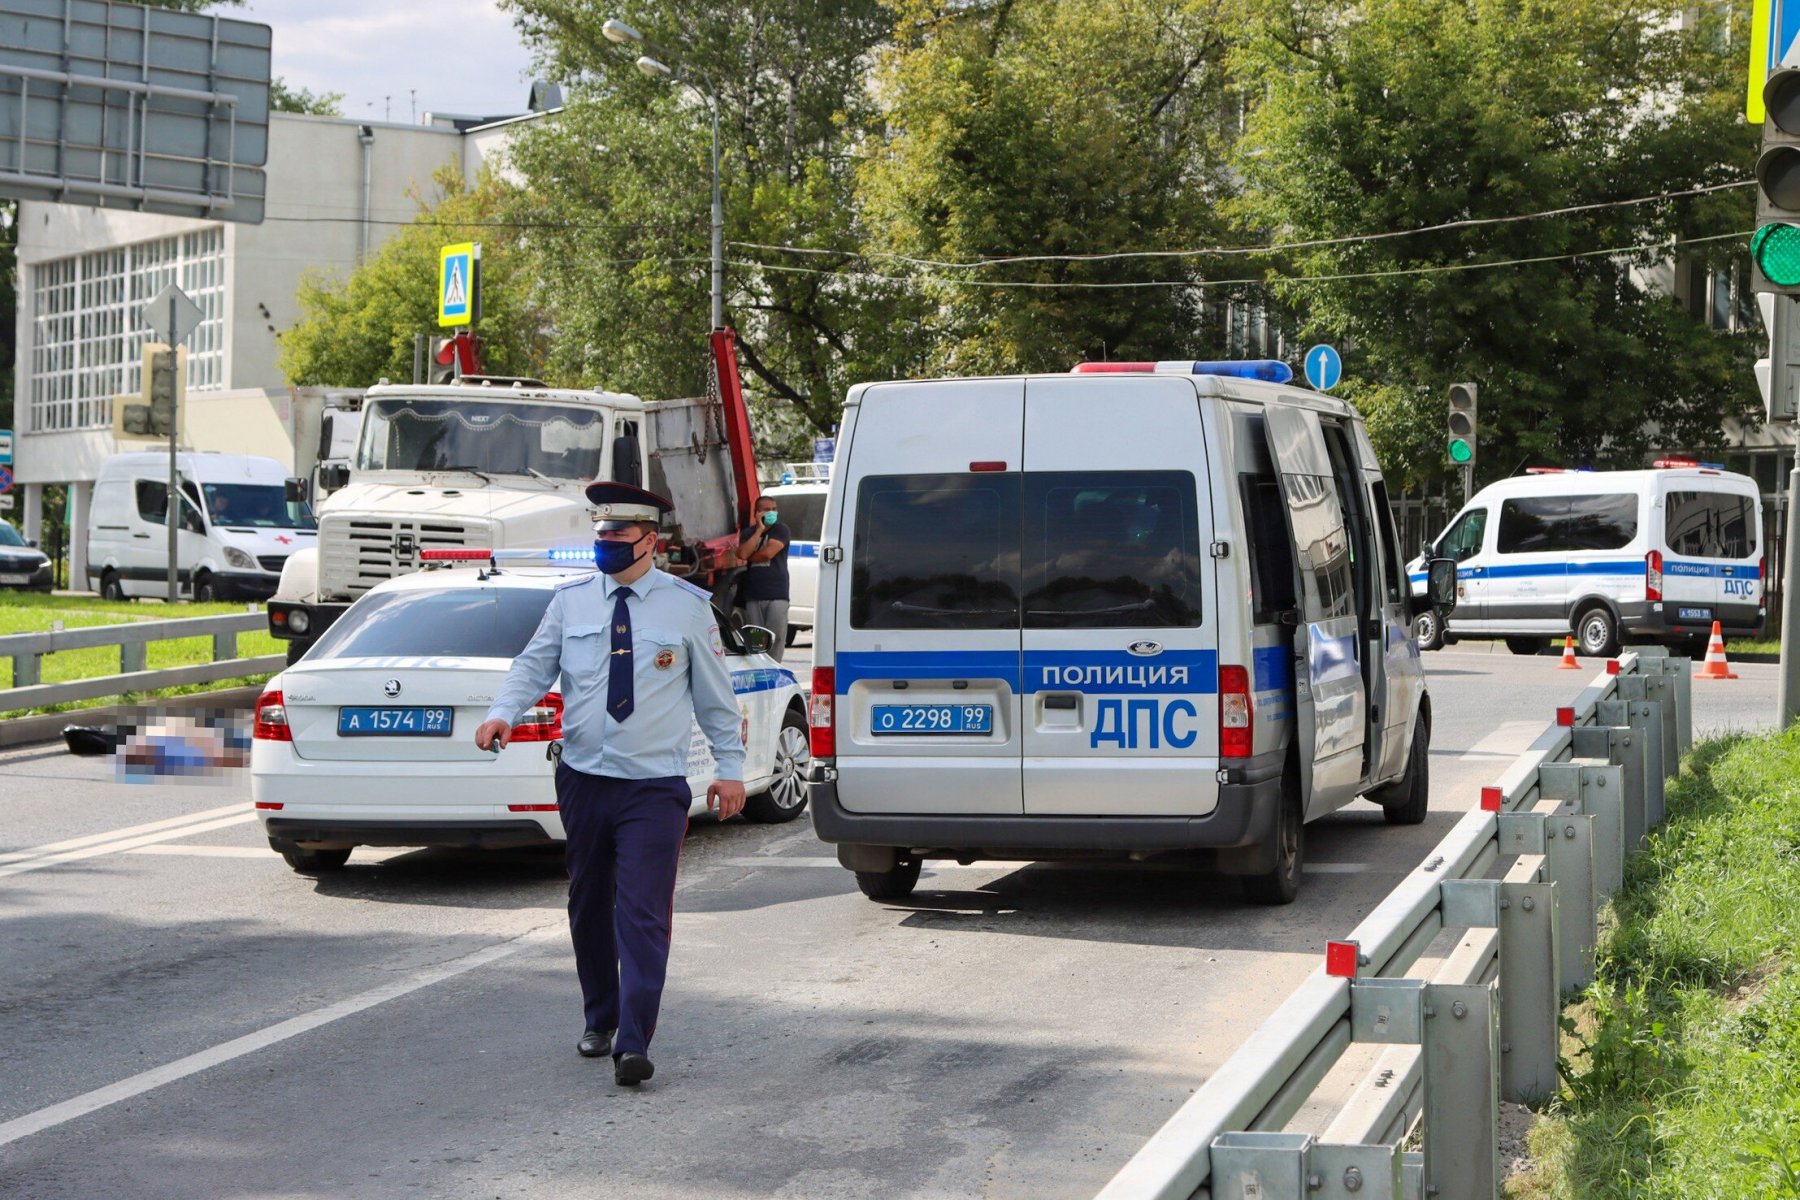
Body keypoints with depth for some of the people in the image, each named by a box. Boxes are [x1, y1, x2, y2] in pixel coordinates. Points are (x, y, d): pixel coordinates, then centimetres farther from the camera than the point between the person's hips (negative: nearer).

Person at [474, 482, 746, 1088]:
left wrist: (730, 767, 5)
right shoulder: (571, 600, 5)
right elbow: (534, 665, 4)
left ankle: (633, 1043, -14)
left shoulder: (687, 605, -1)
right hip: (583, 780, 4)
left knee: (643, 914, -11)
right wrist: (502, 713, -15)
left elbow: (715, 692, 5)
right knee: (589, 906, 15)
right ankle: (599, 1020, 33)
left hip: (654, 787, -4)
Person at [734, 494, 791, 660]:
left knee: (776, 636, -12)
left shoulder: (780, 530, 4)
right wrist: (759, 530, -4)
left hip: (776, 595, -3)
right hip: (752, 595, 3)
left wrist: (748, 559, 4)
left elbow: (768, 553, -11)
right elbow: (742, 554, -5)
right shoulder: (747, 532, 15)